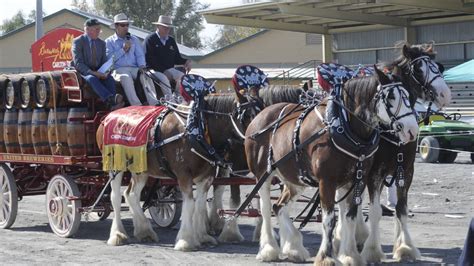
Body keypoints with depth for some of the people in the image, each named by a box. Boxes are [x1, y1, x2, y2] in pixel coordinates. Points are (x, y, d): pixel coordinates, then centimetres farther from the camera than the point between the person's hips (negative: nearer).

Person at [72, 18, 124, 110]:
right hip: (83, 72, -5)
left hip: (98, 72, 5)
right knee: (92, 79, -38)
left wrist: (104, 73, -10)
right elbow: (78, 63, -13)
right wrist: (92, 72, -26)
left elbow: (104, 61, 15)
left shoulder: (102, 43, 15)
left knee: (110, 79, -28)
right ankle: (111, 99, -58)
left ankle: (113, 105, -48)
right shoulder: (78, 42, -3)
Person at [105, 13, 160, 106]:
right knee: (126, 77, -38)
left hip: (134, 68, 3)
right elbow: (109, 58, -2)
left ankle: (154, 104, -42)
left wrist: (142, 66, -5)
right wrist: (123, 50, -5)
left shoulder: (134, 39, 25)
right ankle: (136, 105, -49)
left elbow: (140, 55, 15)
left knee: (145, 75, -30)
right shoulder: (109, 41, 13)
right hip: (119, 69, -3)